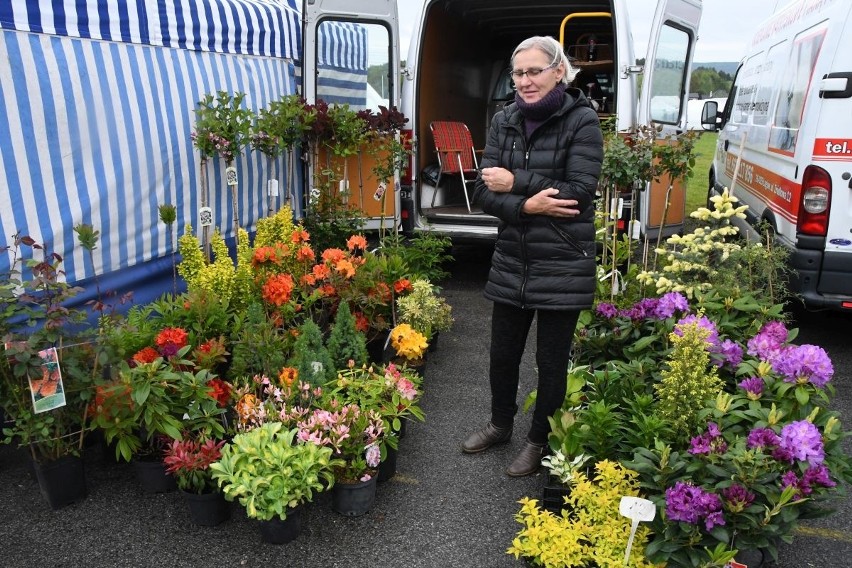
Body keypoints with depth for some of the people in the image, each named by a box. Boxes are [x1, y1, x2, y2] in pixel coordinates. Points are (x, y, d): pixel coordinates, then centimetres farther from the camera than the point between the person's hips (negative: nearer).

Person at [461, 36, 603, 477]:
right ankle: (501, 423, 43)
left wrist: (516, 182, -17)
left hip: (562, 266, -4)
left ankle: (540, 440, 32)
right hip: (511, 262, 5)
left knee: (552, 359, 10)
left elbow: (580, 193, -19)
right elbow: (484, 191, -4)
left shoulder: (582, 121, -9)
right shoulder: (504, 122, 4)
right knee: (502, 353, 18)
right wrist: (526, 206, -21)